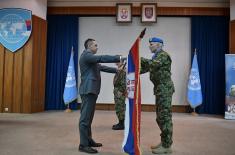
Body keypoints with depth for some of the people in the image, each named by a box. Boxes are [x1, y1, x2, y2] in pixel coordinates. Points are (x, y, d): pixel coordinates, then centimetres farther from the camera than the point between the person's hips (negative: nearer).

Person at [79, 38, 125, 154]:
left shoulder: (90, 57, 23)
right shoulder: (86, 55, -9)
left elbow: (100, 67, 22)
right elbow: (102, 58, -21)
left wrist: (116, 70, 16)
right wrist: (119, 58, -20)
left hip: (91, 90, 11)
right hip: (88, 90, -11)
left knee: (88, 117, 14)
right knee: (85, 118, -8)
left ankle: (88, 141, 22)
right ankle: (83, 145, -4)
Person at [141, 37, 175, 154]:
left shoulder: (163, 55, -7)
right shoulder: (157, 57, 22)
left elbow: (153, 64, -26)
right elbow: (145, 68, 15)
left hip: (165, 89, -10)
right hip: (160, 89, 10)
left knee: (165, 116, -7)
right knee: (160, 117, 13)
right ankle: (164, 142, 23)